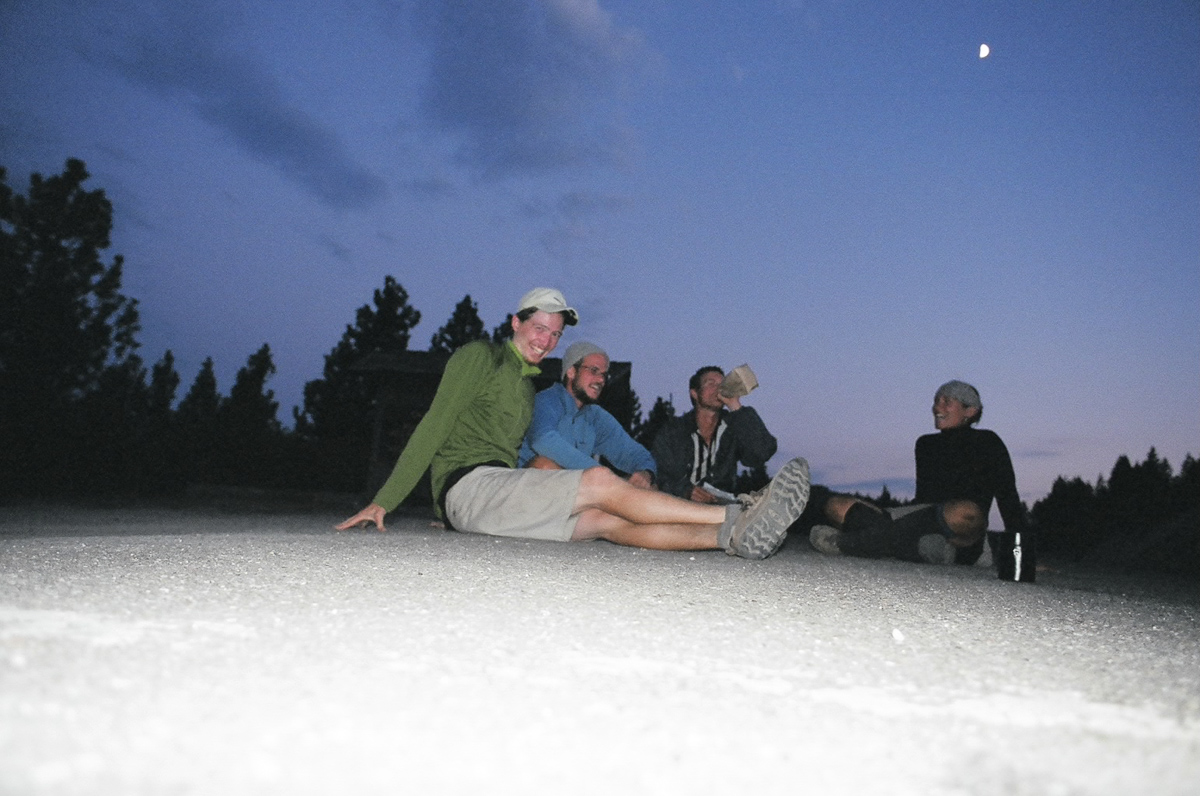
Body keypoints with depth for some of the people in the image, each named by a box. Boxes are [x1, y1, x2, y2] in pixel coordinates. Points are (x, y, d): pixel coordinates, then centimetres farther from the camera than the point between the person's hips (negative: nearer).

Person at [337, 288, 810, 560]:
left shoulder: (528, 385, 25)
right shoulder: (481, 357, 2)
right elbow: (435, 426, -4)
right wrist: (385, 500, -7)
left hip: (496, 490, 6)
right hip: (468, 483, -6)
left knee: (605, 520, -18)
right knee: (600, 482, -22)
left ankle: (731, 536, -36)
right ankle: (734, 515, -26)